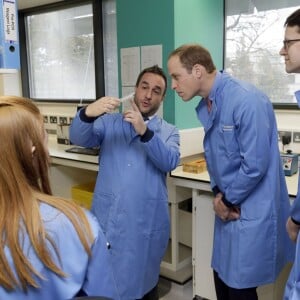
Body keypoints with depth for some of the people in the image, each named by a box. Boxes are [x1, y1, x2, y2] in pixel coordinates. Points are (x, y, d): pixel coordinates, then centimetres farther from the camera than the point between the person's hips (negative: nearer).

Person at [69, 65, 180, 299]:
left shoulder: (169, 131, 8)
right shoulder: (109, 123, 8)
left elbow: (170, 162, -11)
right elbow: (79, 139, -8)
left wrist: (145, 131, -26)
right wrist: (88, 113, -29)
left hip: (147, 221, 0)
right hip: (108, 218, 0)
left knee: (144, 281, 14)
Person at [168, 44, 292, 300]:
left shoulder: (246, 101, -22)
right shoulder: (206, 105, 5)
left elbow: (255, 165, -23)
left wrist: (228, 200, -9)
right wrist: (218, 194, 0)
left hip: (252, 211, -8)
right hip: (228, 207, 8)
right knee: (222, 279, 19)